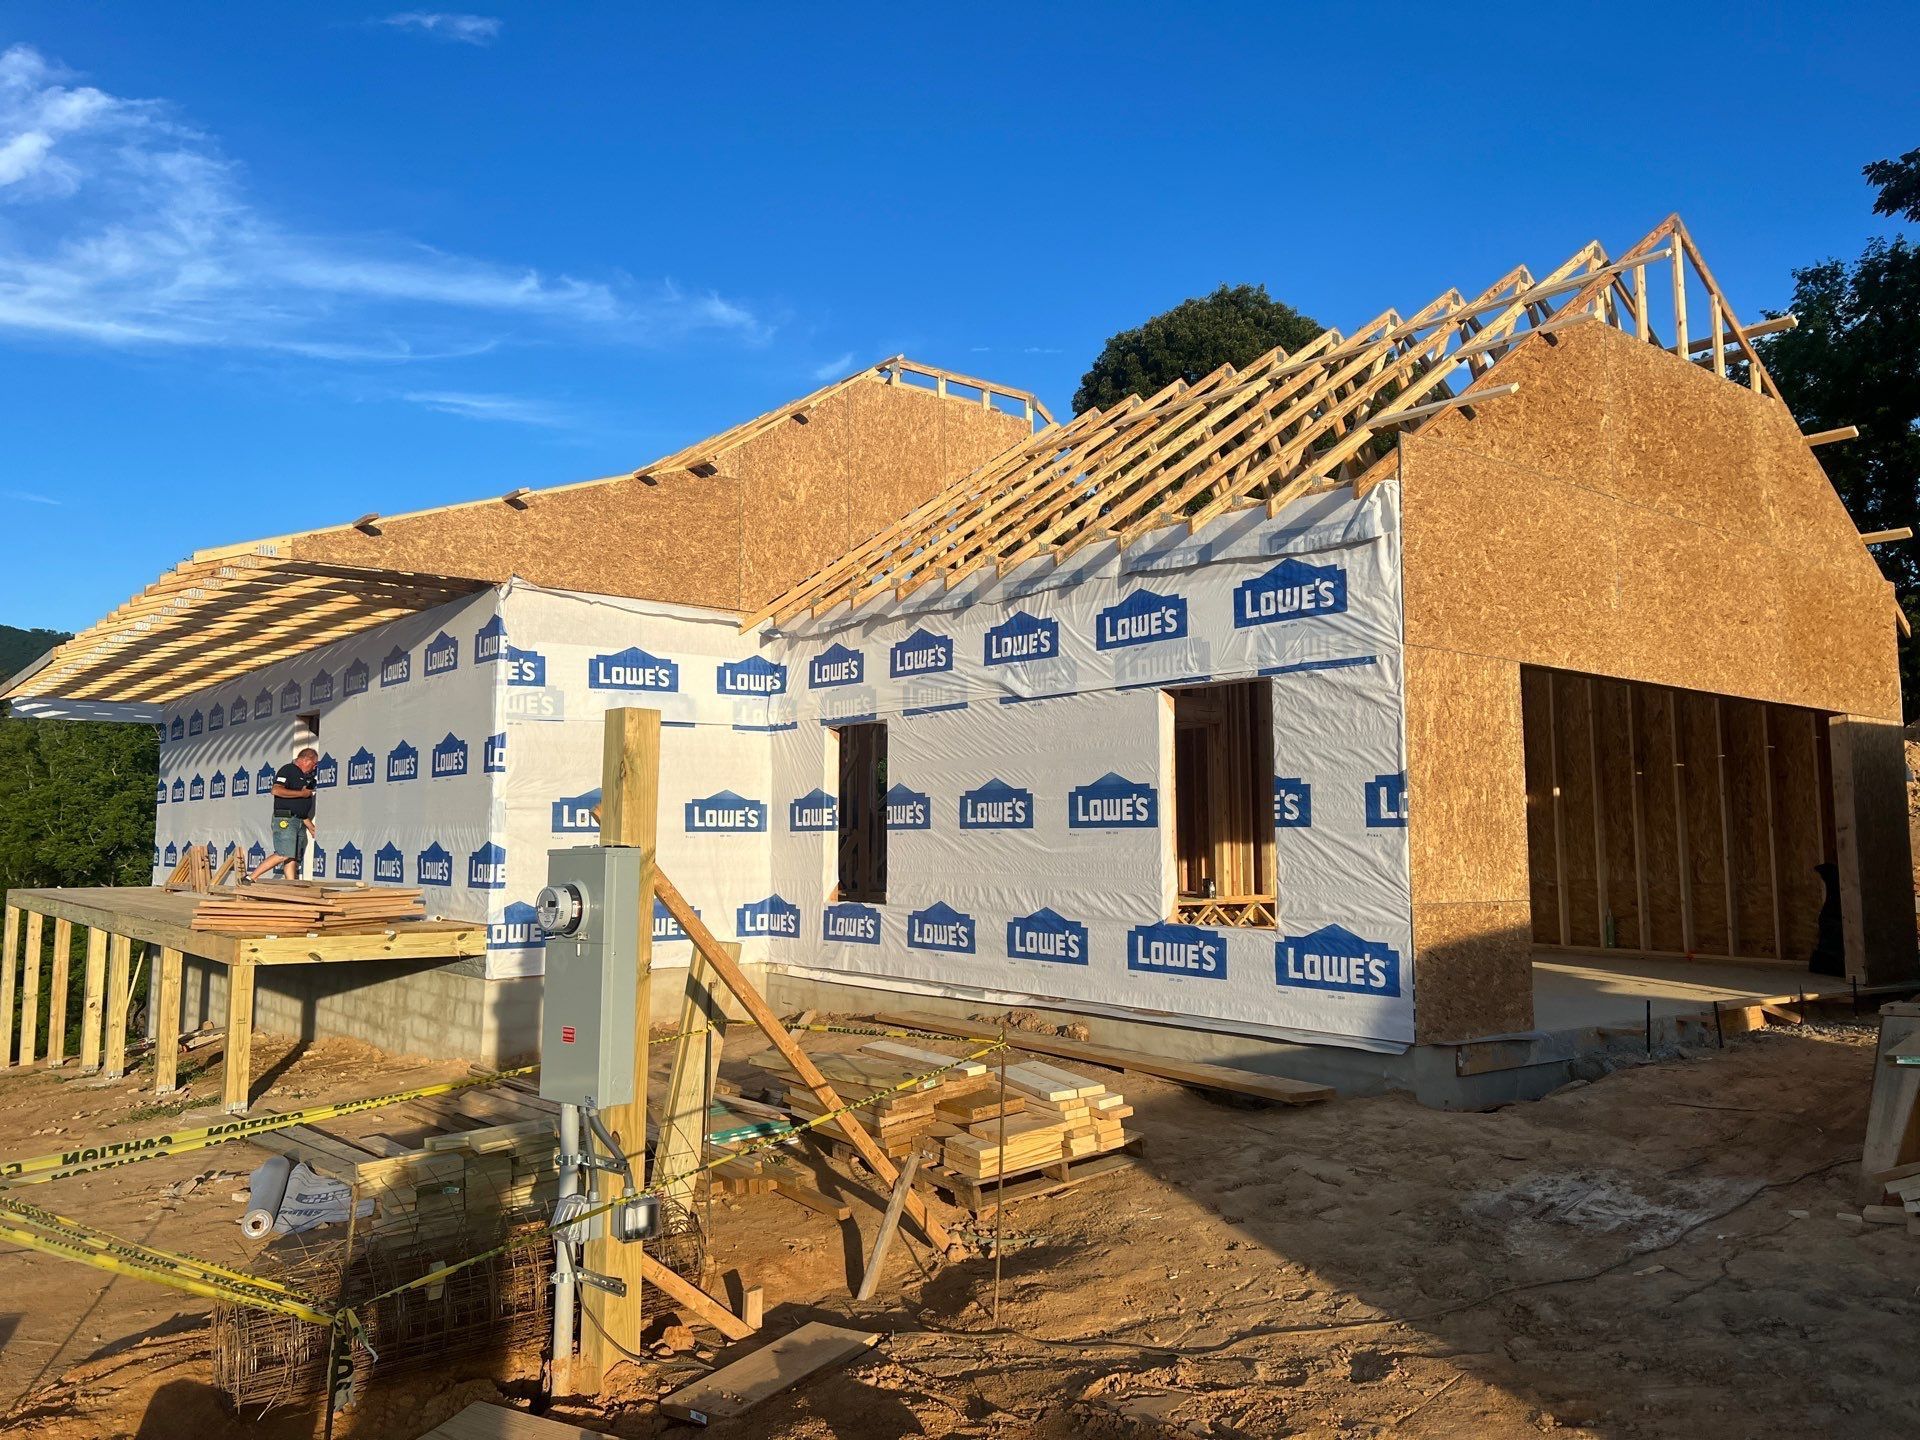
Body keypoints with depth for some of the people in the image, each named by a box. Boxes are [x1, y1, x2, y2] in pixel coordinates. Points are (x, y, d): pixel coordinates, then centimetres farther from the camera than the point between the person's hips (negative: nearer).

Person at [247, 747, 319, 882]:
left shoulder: (305, 777, 23)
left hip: (300, 822, 9)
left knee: (294, 858, 4)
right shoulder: (287, 770, -4)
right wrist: (301, 793, -14)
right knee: (284, 855, -17)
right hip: (285, 820, -9)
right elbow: (276, 790, -21)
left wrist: (311, 827, 26)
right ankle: (251, 878, -10)